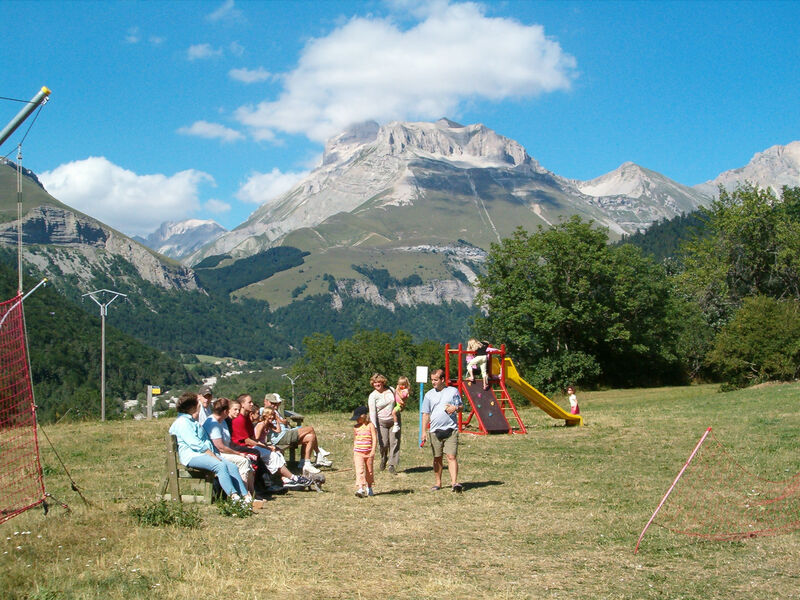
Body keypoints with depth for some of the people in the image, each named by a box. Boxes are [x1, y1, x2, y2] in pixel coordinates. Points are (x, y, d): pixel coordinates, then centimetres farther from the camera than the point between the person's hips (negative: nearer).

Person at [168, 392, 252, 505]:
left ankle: (245, 495, -20)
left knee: (232, 466, -12)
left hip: (205, 454, 9)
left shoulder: (194, 422, 27)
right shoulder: (182, 422, -6)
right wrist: (213, 456, -16)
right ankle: (233, 495, -36)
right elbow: (196, 444, -15)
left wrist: (215, 455, 12)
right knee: (220, 465, -32)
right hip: (192, 456, -9)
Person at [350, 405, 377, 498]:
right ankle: (360, 489, -22)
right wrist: (353, 455, 20)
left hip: (368, 453, -2)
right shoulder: (356, 427, 7)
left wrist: (373, 451, -18)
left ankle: (369, 488, 29)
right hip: (358, 453, 2)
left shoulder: (370, 425, -4)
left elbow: (374, 439, -8)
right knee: (359, 470, -13)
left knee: (369, 471, 11)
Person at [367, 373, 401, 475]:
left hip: (394, 420, 3)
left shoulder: (391, 390, 4)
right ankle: (384, 457, 26)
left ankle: (392, 465, 4)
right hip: (381, 422, -3)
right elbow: (372, 412, -17)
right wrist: (374, 426, -26)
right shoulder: (373, 396, -8)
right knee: (383, 444, -7)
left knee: (394, 442, -3)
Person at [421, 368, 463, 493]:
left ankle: (454, 482, -18)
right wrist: (424, 431, 2)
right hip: (435, 431, 3)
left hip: (451, 430, -3)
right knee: (437, 458, 10)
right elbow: (426, 414, 10)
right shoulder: (429, 395, 10)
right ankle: (438, 482, 20)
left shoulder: (453, 391, 6)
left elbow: (461, 407, 12)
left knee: (452, 456, -12)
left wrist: (455, 408, -12)